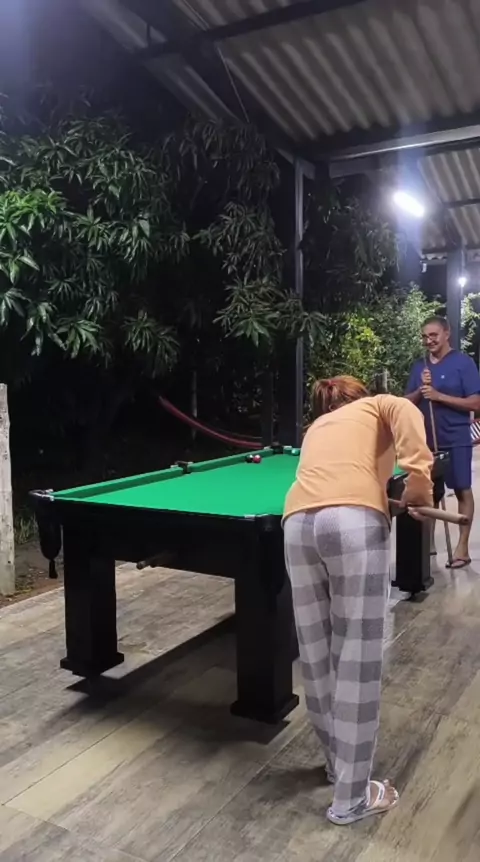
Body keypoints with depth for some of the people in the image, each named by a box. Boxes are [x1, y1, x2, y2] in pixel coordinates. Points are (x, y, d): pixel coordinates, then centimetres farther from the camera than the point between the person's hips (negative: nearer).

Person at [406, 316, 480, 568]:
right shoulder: (419, 366, 9)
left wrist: (439, 396, -19)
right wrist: (421, 390, -10)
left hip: (455, 440, -5)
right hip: (426, 440, 5)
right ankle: (428, 542, 24)